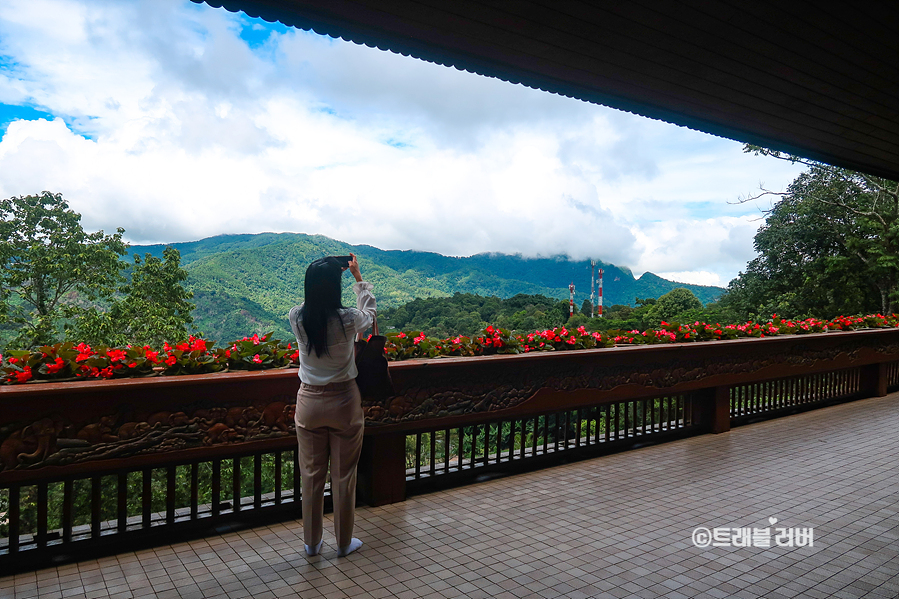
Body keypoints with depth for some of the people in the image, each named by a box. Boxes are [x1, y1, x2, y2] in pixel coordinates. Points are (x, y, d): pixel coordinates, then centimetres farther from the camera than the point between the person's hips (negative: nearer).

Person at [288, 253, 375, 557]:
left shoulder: (296, 318, -12)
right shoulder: (348, 320, -19)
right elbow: (369, 312, 5)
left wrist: (324, 274, 18)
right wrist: (358, 277, 13)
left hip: (309, 403, 3)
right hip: (344, 403, -2)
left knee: (311, 474, 16)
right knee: (343, 475, 13)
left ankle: (311, 541, 31)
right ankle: (344, 542, 28)